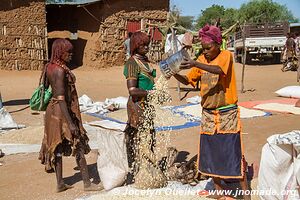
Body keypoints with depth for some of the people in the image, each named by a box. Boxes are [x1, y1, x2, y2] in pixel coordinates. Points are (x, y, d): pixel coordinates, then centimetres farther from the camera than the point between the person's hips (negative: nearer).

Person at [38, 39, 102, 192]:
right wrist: (71, 123, -24)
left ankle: (60, 183, 22)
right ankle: (87, 183, 11)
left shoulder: (49, 67, 8)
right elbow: (61, 98, -24)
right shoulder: (60, 70, -20)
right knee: (79, 146, 2)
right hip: (63, 112, -9)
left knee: (58, 147, 13)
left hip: (52, 111, 9)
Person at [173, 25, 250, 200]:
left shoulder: (226, 55, -8)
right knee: (211, 153, 9)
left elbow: (219, 70, -29)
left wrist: (196, 64, -40)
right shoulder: (202, 59, 7)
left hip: (228, 113, -5)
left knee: (235, 153, -2)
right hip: (208, 113, 5)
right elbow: (188, 80, 7)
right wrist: (175, 74, -11)